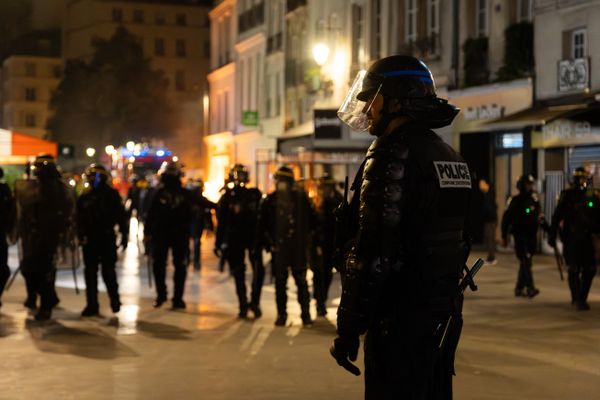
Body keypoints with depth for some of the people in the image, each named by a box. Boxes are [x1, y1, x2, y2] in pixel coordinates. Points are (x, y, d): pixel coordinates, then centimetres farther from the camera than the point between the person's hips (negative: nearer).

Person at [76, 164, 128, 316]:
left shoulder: (112, 195, -2)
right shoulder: (84, 197, 8)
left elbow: (121, 216, -2)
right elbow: (79, 219, 8)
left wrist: (124, 235, -6)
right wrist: (80, 235, -3)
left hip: (107, 239, -4)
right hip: (89, 239, 4)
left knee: (108, 272, -1)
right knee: (90, 272, 5)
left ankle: (115, 300, 18)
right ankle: (92, 305, 11)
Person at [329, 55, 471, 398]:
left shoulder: (394, 154, -16)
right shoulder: (450, 157, 13)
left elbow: (374, 253, -22)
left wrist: (349, 328, -17)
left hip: (401, 319, -9)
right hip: (444, 314, 9)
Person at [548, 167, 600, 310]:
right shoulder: (567, 195, -2)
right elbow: (557, 216, -1)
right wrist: (552, 235, -5)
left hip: (587, 238, 3)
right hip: (571, 238, -3)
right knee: (574, 269, -3)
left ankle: (582, 298, 20)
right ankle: (577, 300, 6)